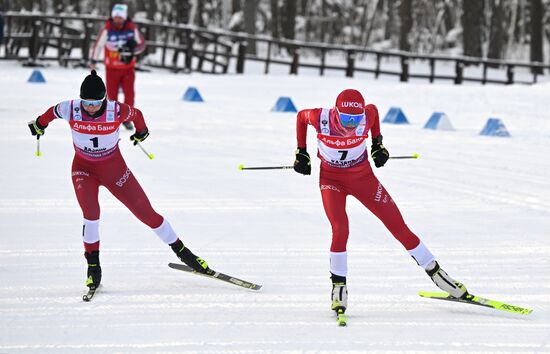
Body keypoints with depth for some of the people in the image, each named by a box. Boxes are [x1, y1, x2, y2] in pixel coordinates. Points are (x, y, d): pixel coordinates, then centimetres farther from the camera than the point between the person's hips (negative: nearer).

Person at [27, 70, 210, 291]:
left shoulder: (117, 111, -25)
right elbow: (53, 111, 2)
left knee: (145, 212, 1)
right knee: (91, 212, -25)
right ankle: (93, 265, -6)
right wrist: (40, 123, 23)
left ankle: (181, 251, 16)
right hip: (84, 168, 0)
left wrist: (141, 131, 19)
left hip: (114, 167, 0)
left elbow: (136, 114, -2)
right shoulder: (70, 110, -22)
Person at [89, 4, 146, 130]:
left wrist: (133, 49, -19)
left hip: (128, 68, 1)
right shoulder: (107, 30, -13)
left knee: (129, 93, -7)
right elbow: (98, 45, -2)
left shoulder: (132, 29, -8)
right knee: (112, 95, 2)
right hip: (112, 68, -1)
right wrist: (93, 61, 5)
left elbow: (142, 44, 2)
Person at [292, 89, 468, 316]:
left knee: (399, 227, 1)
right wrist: (301, 153, 0)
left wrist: (377, 144, 4)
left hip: (362, 176, 1)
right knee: (340, 229, -24)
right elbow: (301, 116, -3)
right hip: (331, 179, -1)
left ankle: (435, 272, 14)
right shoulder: (321, 118, -26)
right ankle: (338, 286, -6)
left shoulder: (367, 116, -23)